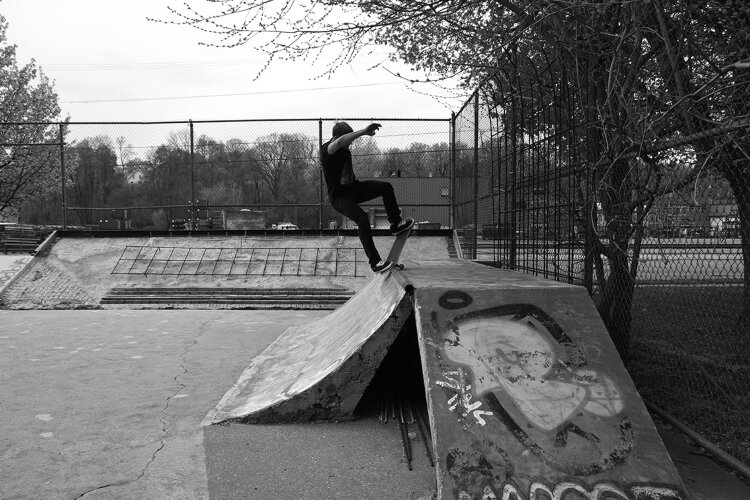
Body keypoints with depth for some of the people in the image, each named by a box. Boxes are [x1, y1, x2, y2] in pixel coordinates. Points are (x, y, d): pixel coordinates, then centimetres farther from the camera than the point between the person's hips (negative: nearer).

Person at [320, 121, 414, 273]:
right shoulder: (326, 150, -19)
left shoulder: (345, 150, 7)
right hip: (339, 196, -8)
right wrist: (364, 131, -46)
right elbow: (339, 142, -43)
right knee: (363, 219, -28)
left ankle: (396, 225, 15)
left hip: (353, 188, 8)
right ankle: (375, 263, -22)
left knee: (386, 187, 0)